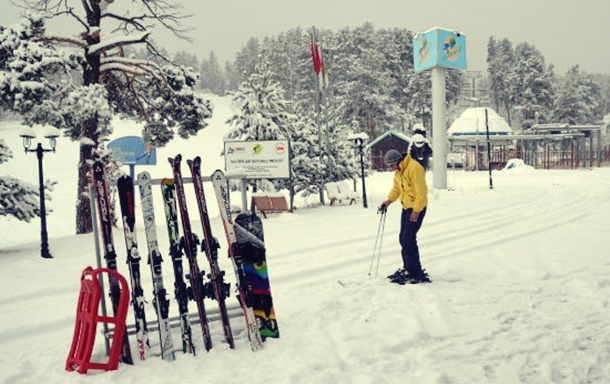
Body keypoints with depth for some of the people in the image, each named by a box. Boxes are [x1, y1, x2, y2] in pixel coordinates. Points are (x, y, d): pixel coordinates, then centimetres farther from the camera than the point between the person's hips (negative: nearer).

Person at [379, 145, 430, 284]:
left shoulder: (414, 168, -21)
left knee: (408, 239, -11)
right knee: (403, 238, 12)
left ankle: (416, 274, -4)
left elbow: (421, 192, -22)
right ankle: (407, 268, 24)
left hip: (417, 208, -9)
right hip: (406, 207, 9)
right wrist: (389, 200, 1)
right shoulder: (399, 171, 8)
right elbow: (396, 188, 17)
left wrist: (416, 211, -22)